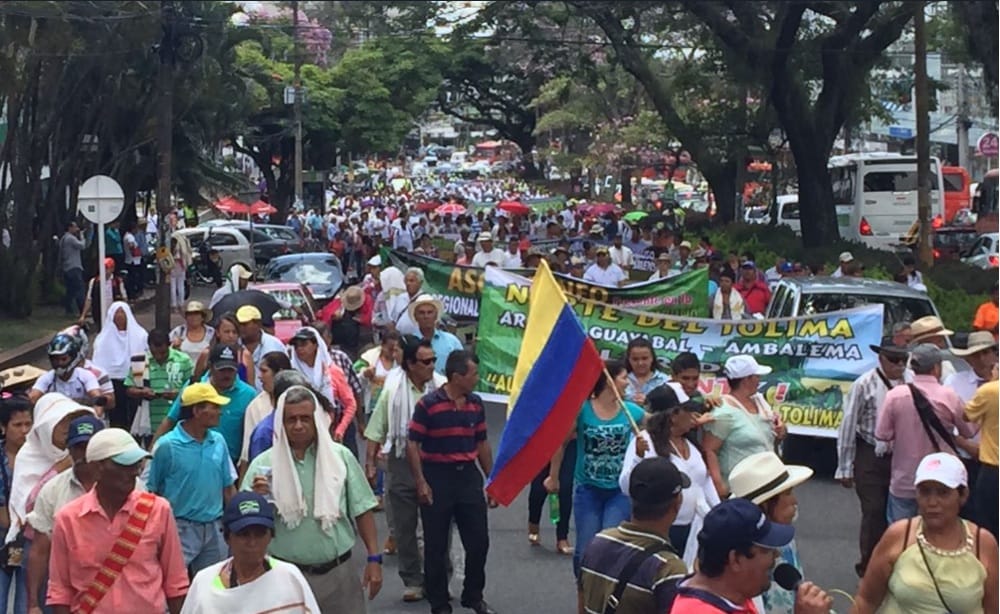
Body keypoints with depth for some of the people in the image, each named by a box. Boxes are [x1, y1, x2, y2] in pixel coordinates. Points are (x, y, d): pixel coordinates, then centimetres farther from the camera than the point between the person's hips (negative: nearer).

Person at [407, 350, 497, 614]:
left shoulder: (476, 403, 6)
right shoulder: (428, 404, -11)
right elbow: (413, 445, -9)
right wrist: (421, 482, -14)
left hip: (468, 475, 5)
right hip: (437, 477, -5)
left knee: (479, 541, 8)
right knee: (436, 545, 5)